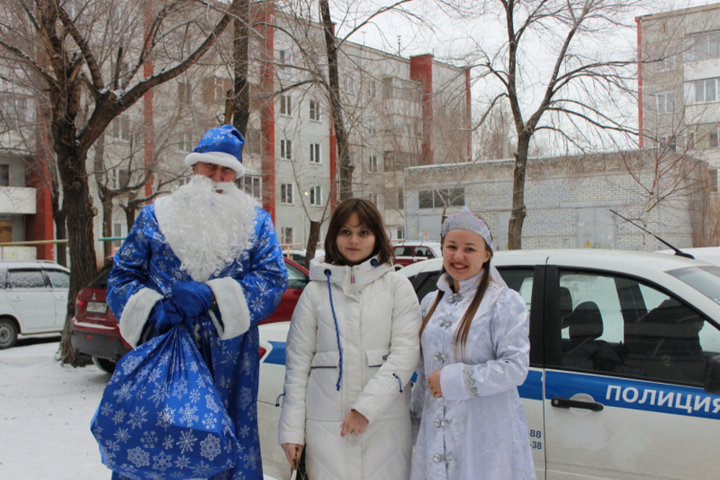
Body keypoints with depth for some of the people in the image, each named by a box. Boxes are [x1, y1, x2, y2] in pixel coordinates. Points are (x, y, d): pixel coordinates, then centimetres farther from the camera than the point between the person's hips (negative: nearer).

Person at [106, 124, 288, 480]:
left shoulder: (256, 223, 9)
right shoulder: (155, 217, 10)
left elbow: (273, 279, -4)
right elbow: (121, 277, 8)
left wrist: (212, 295, -17)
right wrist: (153, 309, -12)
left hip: (228, 366, 0)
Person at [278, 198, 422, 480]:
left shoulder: (397, 285, 4)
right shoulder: (316, 290, 7)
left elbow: (406, 351, -5)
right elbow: (298, 361, 6)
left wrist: (366, 406, -13)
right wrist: (291, 429, 1)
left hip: (385, 420, 0)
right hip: (325, 423, 1)